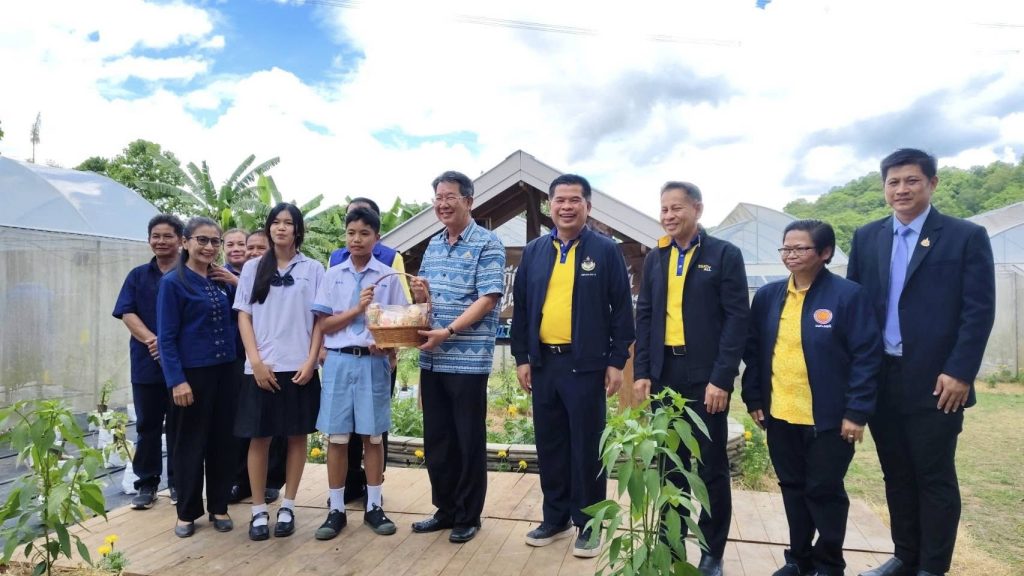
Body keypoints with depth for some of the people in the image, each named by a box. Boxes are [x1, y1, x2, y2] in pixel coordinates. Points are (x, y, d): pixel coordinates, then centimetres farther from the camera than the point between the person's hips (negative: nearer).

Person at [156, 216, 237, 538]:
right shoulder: (173, 282, -7)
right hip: (192, 372, -5)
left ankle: (219, 507, 24)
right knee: (190, 443, 6)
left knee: (222, 440, 11)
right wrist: (176, 380, -16)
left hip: (225, 371, 5)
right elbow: (166, 337, -11)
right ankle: (187, 512, 21)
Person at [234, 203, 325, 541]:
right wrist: (256, 361, -7)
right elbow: (244, 317, 4)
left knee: (297, 436, 6)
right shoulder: (252, 268, 8)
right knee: (259, 437, 3)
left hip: (299, 367, 0)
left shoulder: (313, 269, 5)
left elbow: (320, 319, 3)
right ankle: (259, 510, 14)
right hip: (262, 368, 1)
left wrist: (311, 361, -8)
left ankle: (287, 507, 18)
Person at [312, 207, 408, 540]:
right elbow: (324, 325, 1)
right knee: (337, 437, 5)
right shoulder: (333, 275, 5)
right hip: (339, 361, 1)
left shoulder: (388, 276, 2)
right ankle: (336, 509, 17)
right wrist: (357, 308, -11)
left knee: (372, 435, 7)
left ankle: (373, 506, 19)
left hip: (374, 362, -1)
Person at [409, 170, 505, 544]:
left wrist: (448, 331, -22)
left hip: (468, 359, -6)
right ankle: (445, 510, 29)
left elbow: (488, 299, -15)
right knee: (436, 439, 13)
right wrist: (420, 294, -4)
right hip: (431, 359, 7)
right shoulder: (433, 244, 14)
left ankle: (468, 517, 21)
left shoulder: (488, 244, -7)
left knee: (469, 441, 5)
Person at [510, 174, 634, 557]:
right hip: (543, 362, 4)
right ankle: (556, 518, 28)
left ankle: (588, 524, 20)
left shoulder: (606, 250, -2)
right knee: (549, 445, 13)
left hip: (585, 364, -4)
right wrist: (521, 357, 5)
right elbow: (521, 308, 9)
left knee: (587, 446, 5)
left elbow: (621, 310, -3)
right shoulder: (534, 252, 8)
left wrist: (617, 361, -7)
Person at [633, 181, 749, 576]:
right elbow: (644, 316, 10)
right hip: (664, 372, 4)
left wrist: (721, 378, -14)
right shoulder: (655, 258, 10)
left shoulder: (725, 254, -4)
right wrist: (641, 371, 3)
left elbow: (737, 318, -8)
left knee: (711, 465, 8)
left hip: (705, 375, -4)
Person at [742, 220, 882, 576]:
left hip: (828, 419, -4)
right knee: (793, 489, 16)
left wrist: (856, 412, -14)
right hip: (780, 415, 5)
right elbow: (753, 351, 9)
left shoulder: (847, 295, -10)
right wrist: (753, 399, 5)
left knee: (824, 491, 9)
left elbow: (867, 356, -11)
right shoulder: (768, 296, 4)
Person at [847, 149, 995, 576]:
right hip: (879, 379, 4)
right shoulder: (867, 237, 9)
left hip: (934, 381, -4)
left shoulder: (967, 236, -2)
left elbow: (979, 311, -7)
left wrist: (960, 373, -14)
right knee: (896, 474, 14)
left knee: (935, 477, 6)